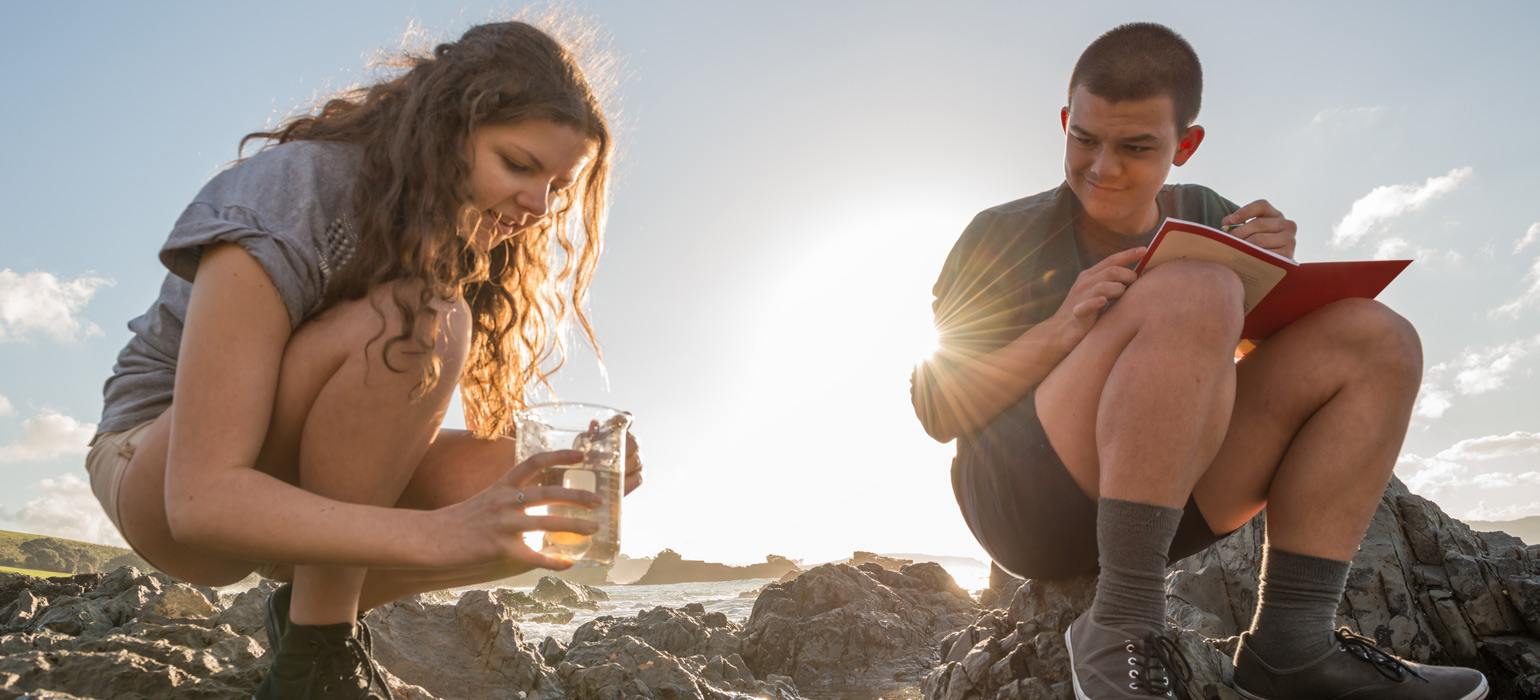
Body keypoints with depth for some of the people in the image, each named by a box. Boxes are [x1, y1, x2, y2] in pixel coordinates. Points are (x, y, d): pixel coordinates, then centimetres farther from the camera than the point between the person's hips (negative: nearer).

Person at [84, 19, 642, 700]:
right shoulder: (293, 196, -26)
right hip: (159, 476, -6)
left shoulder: (466, 246, -5)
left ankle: (311, 610, 0)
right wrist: (435, 535, -44)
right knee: (416, 323, -32)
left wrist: (567, 475, -23)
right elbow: (201, 498, -32)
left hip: (309, 488, 6)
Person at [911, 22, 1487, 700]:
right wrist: (1062, 330, -21)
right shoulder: (1003, 237, -3)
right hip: (1029, 503, -6)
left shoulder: (1207, 220, 10)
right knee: (1193, 293, -29)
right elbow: (936, 410, -5)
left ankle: (1290, 641, -16)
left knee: (1377, 339, -6)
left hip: (1160, 503, 6)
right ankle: (1122, 622, -28)